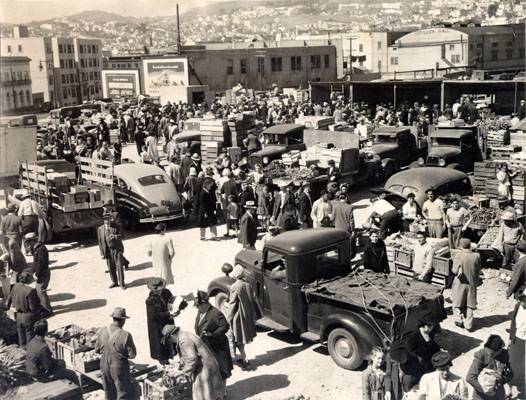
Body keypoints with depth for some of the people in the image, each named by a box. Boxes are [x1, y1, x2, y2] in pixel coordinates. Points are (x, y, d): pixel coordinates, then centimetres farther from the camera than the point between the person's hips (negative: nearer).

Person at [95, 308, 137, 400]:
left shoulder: (102, 331, -10)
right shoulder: (125, 335, -24)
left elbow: (97, 349, 2)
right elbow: (132, 354, -16)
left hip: (105, 367, 5)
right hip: (119, 369, -5)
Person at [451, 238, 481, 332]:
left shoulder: (458, 256, -18)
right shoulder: (476, 256, -9)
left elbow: (455, 271, -13)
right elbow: (478, 272, -1)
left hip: (460, 284, -2)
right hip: (472, 284, 3)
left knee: (458, 303, 18)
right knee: (469, 305, 13)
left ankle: (460, 320, 15)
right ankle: (468, 324, 16)